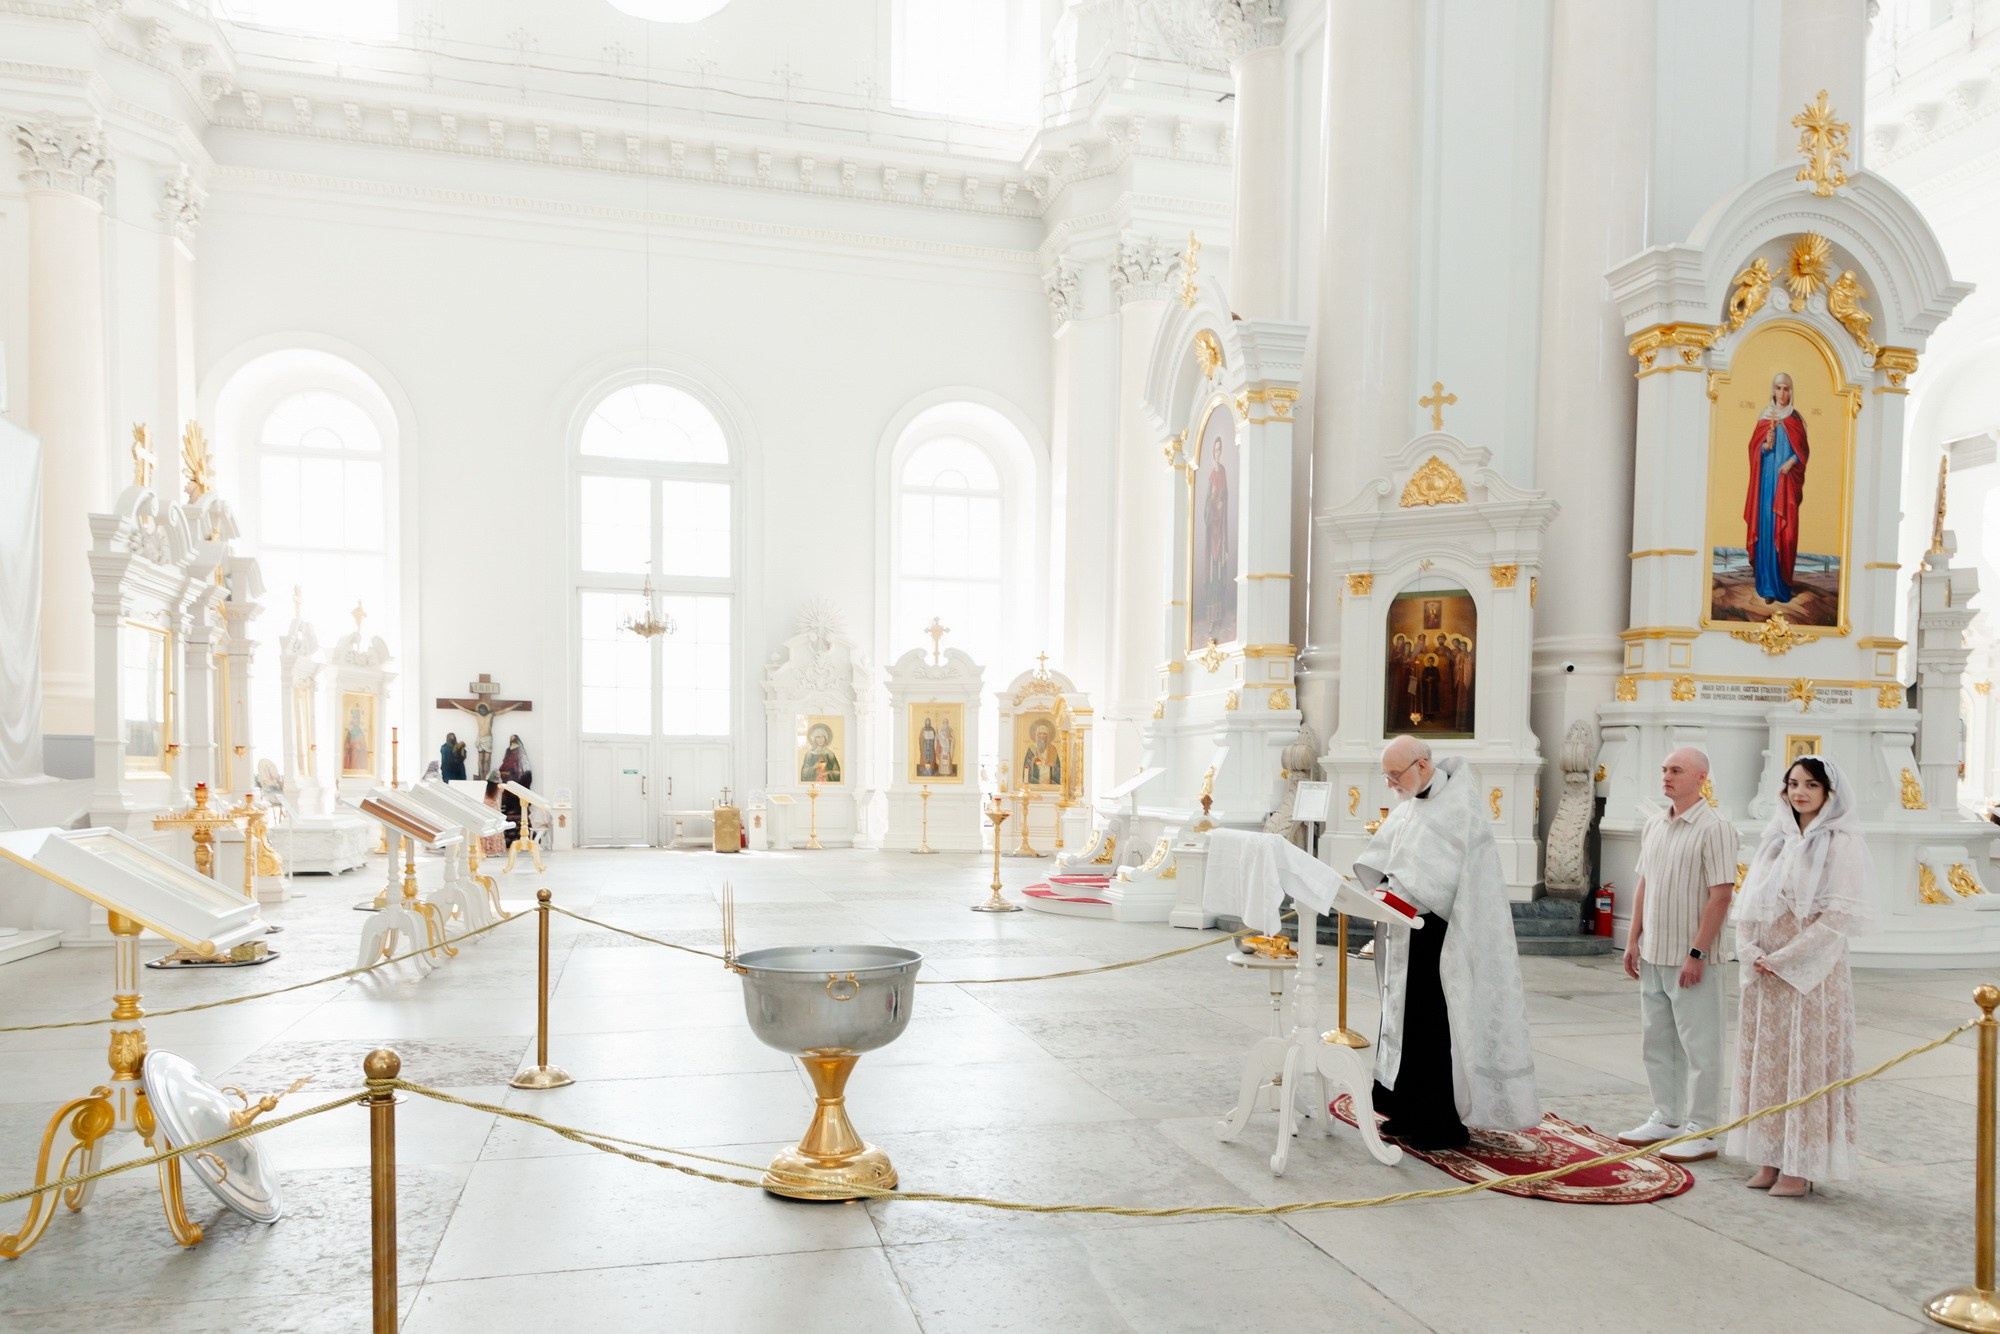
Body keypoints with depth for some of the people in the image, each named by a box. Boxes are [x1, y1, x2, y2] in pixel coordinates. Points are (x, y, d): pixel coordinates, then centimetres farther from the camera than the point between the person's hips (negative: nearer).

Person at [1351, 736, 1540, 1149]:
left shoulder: (1458, 805, -14)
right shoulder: (1409, 806, 13)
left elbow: (1443, 871, -21)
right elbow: (1380, 857, 12)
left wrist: (1398, 891, -25)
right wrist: (1362, 882, -5)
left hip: (1442, 934, -9)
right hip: (1410, 934, 9)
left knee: (1435, 1025, -5)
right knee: (1406, 1018, 12)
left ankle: (1443, 1124, 5)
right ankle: (1412, 1113, 22)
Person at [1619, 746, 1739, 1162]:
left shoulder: (1713, 828, -12)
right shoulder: (1654, 826, 11)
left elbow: (1720, 895, -16)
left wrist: (1697, 953, -19)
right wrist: (1633, 939, 12)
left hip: (1691, 958, -8)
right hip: (1654, 954, 8)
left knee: (1698, 1046, 1)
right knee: (1656, 1040, 15)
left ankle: (1700, 1132, 10)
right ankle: (1666, 1118, 27)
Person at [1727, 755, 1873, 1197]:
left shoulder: (1842, 842, -6)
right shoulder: (1776, 839, 12)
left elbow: (1840, 915, -13)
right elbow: (1748, 901, 10)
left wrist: (1784, 958, -14)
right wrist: (1750, 951, -6)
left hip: (1813, 970, -6)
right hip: (1765, 973, 6)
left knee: (1807, 1061, -1)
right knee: (1764, 1060, 8)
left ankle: (1800, 1168, 7)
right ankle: (1769, 1160, 16)